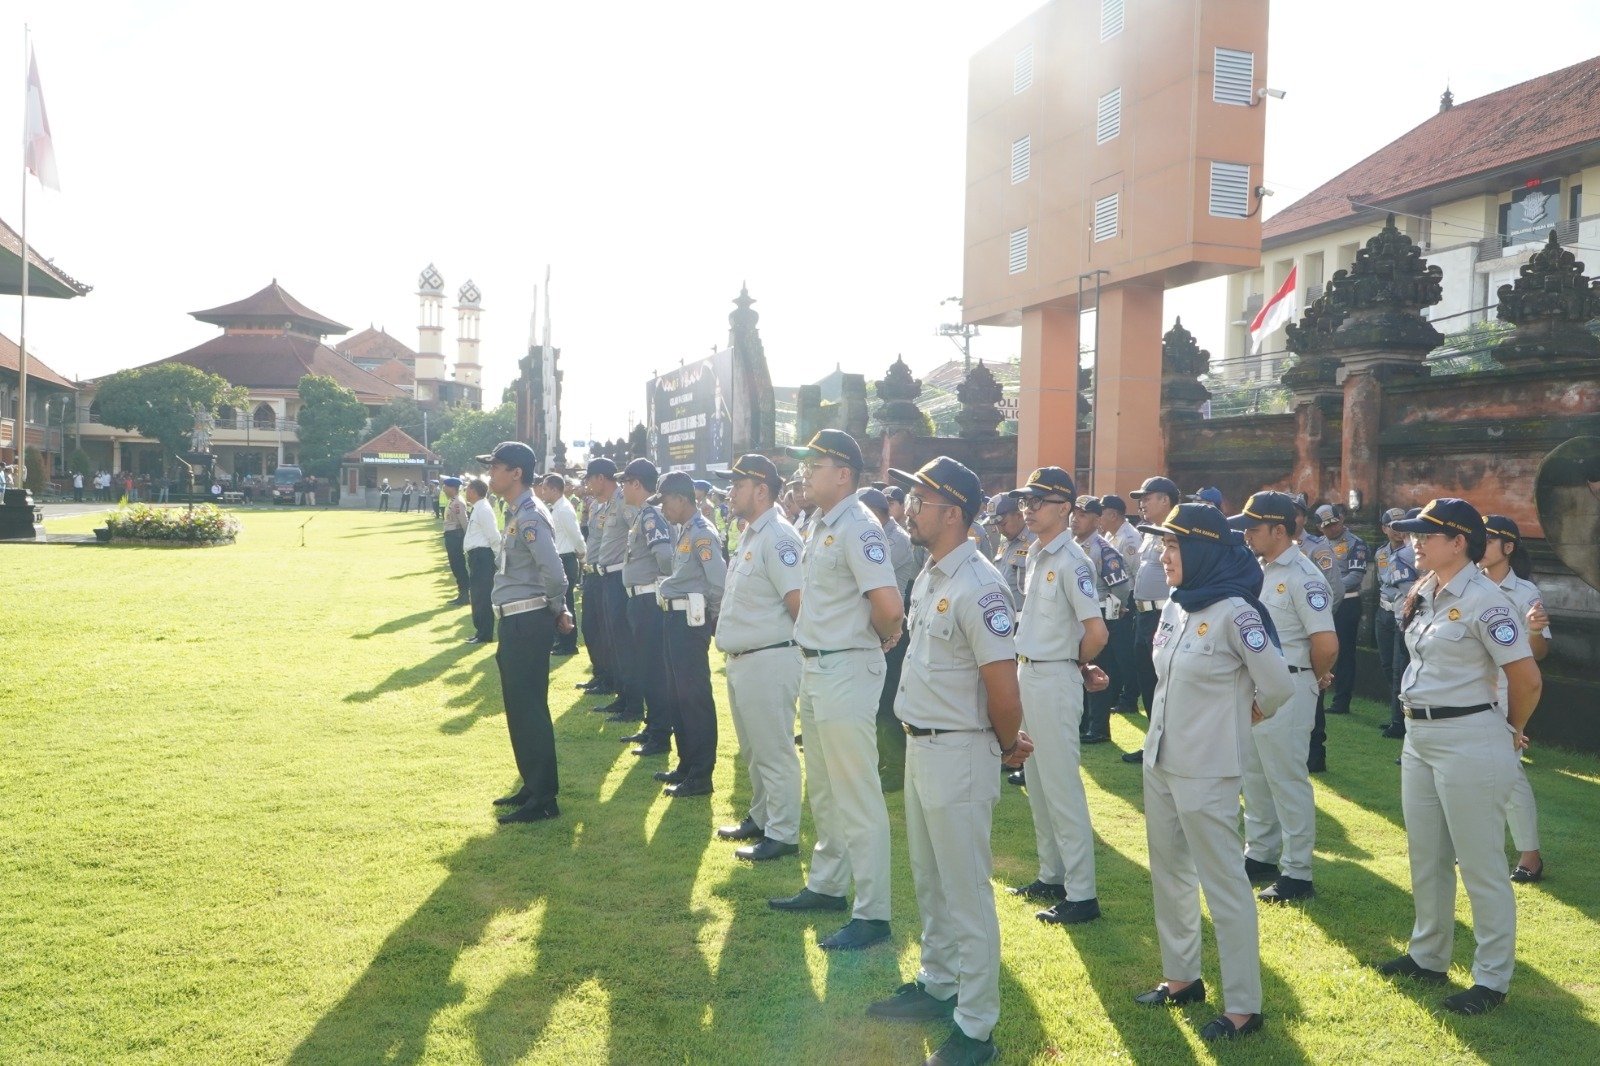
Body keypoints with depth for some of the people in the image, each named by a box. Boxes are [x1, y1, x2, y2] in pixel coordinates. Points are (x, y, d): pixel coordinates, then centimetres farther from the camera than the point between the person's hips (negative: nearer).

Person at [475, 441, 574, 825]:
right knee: (519, 707, 17)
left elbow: (555, 574, -26)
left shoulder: (530, 516, -18)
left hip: (528, 623, -10)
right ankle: (532, 786, 28)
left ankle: (543, 798, 4)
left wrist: (556, 609, -10)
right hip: (516, 622, 10)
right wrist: (556, 610, 13)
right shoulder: (516, 513, 14)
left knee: (529, 708, -4)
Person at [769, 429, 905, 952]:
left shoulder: (857, 527, -20)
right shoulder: (817, 524, 10)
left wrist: (883, 639, -12)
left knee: (857, 796, -3)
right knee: (823, 790, 21)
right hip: (815, 667, 10)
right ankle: (826, 885, 36)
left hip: (847, 670, -10)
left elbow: (889, 606, -30)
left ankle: (872, 913, 6)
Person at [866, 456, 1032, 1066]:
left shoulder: (977, 585, -21)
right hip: (919, 746, 10)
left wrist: (1007, 748, -5)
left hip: (958, 753, -9)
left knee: (967, 891, 1)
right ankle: (936, 986, 40)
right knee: (929, 880, 22)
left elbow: (1003, 688, -22)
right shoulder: (928, 576, 8)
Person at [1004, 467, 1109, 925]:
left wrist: (1076, 667, -7)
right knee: (1038, 783, 17)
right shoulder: (1036, 555, 10)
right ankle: (1052, 877, 30)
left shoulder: (1071, 561, -18)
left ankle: (1082, 894, 5)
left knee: (1062, 786, -4)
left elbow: (1096, 632, -24)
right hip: (1027, 674, 10)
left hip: (1055, 680, -10)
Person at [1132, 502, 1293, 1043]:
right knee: (1169, 874, 18)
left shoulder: (1234, 611, -18)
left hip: (1206, 771, -8)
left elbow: (1279, 685, -15)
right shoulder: (1174, 607, 5)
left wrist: (1247, 713, 1)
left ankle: (1243, 1005, 13)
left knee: (1223, 882, 1)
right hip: (1159, 761, 8)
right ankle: (1181, 977, 34)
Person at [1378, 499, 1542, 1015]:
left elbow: (1527, 679, -17)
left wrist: (1511, 733, -2)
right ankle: (1428, 957, 34)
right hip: (1418, 736, 9)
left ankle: (1492, 980, 15)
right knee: (1425, 857, 19)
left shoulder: (1483, 599, -18)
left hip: (1468, 740, -9)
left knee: (1480, 865, 2)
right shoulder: (1422, 594, 8)